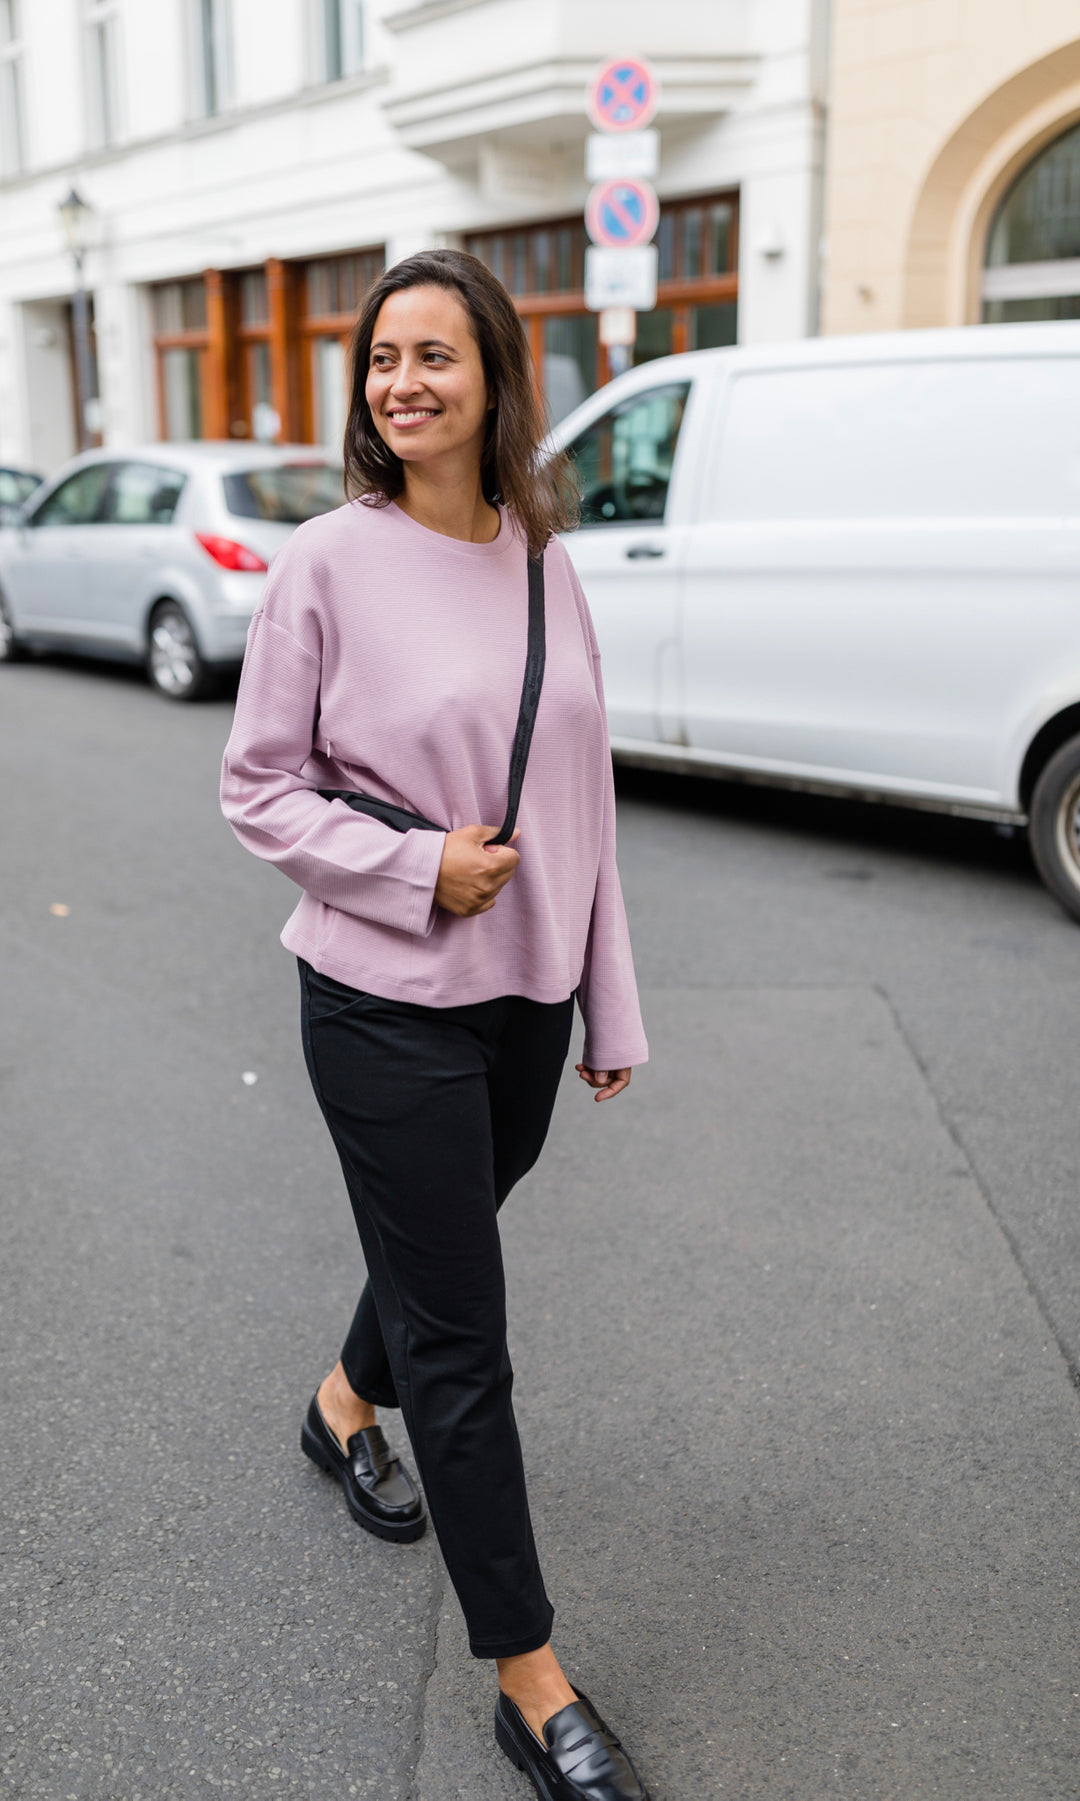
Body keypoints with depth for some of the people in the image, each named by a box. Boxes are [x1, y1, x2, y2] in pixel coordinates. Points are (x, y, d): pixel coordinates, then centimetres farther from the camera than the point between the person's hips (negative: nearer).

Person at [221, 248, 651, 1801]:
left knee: (443, 1248, 23)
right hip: (388, 1006, -5)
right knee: (461, 1339, 3)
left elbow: (585, 798, 8)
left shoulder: (546, 564, 4)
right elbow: (259, 788, -5)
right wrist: (417, 870, -19)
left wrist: (611, 1005, 9)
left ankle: (349, 1404, 56)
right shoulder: (329, 563, -10)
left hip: (526, 997, 5)